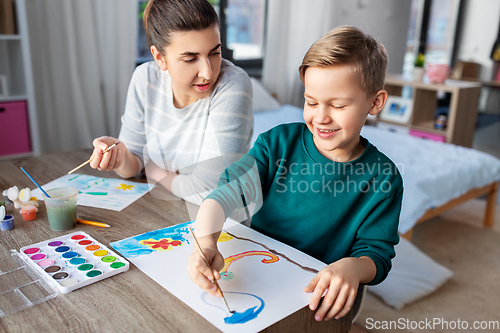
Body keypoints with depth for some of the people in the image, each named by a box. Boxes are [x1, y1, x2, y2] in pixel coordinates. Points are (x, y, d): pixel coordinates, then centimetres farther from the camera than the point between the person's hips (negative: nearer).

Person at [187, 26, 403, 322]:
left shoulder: (383, 179, -8)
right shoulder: (278, 143, -7)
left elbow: (377, 252, -6)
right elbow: (224, 195, -16)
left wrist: (352, 267, -32)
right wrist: (205, 243, -37)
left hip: (317, 297, 1)